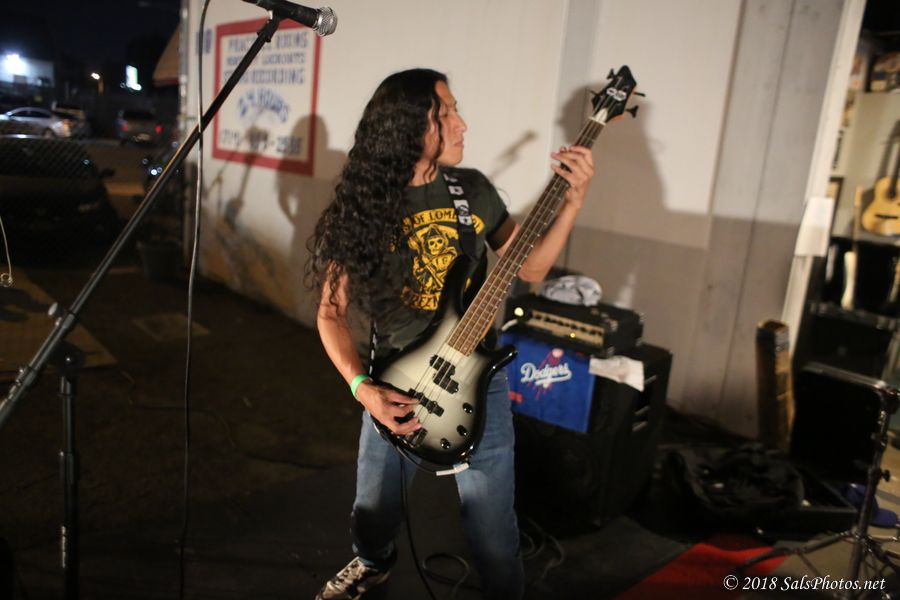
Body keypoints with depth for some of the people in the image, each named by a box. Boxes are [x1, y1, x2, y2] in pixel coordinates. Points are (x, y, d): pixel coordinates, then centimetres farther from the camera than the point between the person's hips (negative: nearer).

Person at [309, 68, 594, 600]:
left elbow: (529, 267, 4)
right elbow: (331, 311, -4)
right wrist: (362, 386, -17)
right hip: (395, 387, 0)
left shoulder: (473, 188, -1)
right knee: (372, 517, 20)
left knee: (495, 541, 7)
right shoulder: (359, 207, -8)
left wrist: (573, 200, -7)